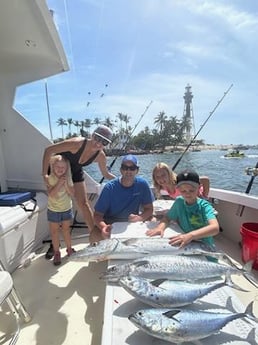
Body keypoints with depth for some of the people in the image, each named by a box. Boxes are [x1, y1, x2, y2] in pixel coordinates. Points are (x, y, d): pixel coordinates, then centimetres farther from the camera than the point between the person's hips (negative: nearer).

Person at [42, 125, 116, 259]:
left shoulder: (100, 156, -19)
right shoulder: (77, 143, -35)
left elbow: (106, 174, 0)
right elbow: (48, 150, -30)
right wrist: (44, 174, -34)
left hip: (76, 173, 3)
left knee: (84, 204, -2)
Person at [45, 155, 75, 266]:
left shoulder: (68, 178, -6)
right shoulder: (49, 178, -15)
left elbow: (72, 193, -10)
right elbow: (51, 194, -24)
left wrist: (66, 184, -21)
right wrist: (59, 183, -29)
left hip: (67, 209, 2)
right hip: (53, 210, -2)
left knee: (66, 230, 17)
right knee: (54, 232, 10)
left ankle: (69, 249, 33)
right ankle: (57, 253, 26)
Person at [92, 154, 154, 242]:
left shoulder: (142, 184, -13)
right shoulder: (110, 187, -18)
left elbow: (149, 209, -6)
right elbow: (97, 214, -18)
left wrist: (140, 217, -28)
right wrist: (103, 227, -40)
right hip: (110, 224, -2)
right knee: (94, 237, -28)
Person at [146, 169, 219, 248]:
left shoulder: (204, 206, -15)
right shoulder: (179, 201, -1)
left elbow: (215, 228, -30)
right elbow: (167, 217, 5)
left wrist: (190, 235, -44)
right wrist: (160, 227, -18)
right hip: (184, 245, 3)